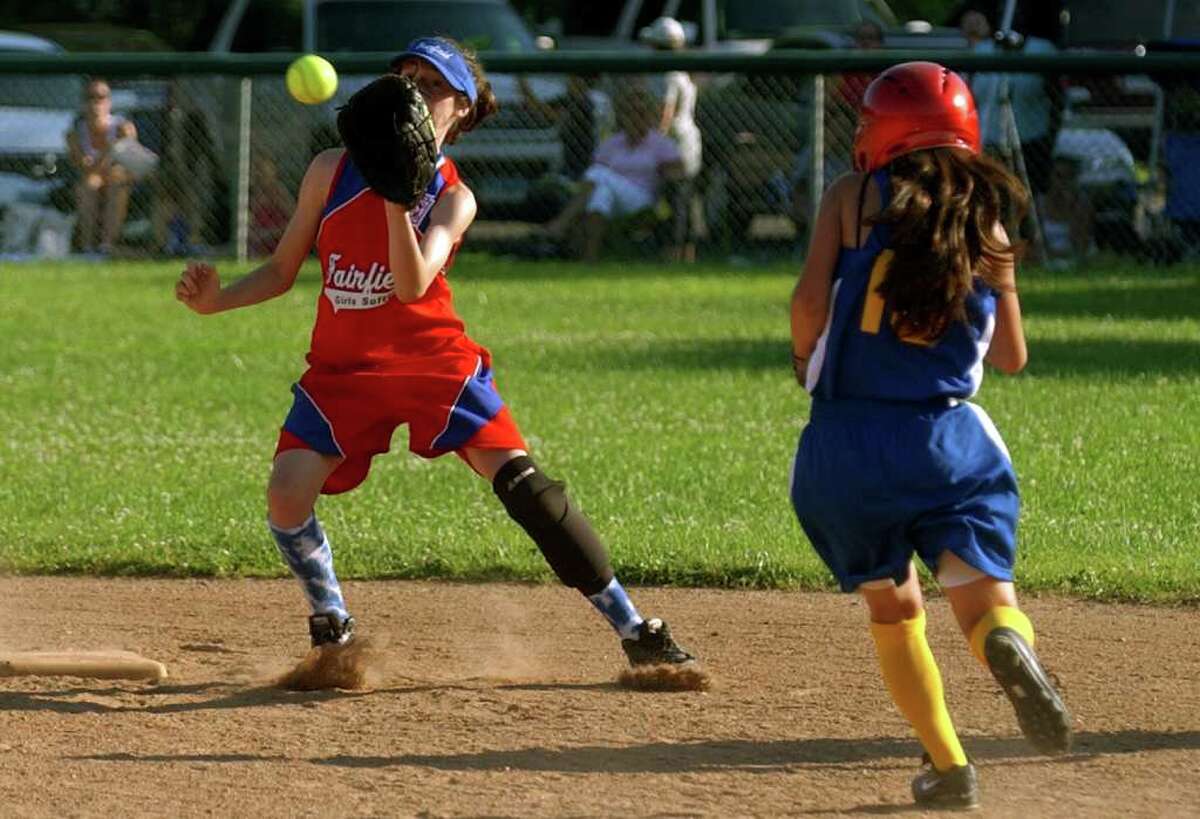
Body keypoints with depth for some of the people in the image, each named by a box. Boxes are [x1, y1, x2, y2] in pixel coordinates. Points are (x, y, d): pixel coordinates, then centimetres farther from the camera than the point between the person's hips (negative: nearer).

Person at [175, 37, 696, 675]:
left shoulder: (452, 197, -7)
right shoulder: (332, 171, 0)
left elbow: (412, 286, -24)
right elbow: (282, 271, 6)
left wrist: (397, 197, -35)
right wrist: (216, 300, -11)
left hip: (433, 360, -2)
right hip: (343, 367, 2)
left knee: (524, 484, -14)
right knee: (287, 492, -19)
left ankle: (635, 633, -5)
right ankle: (332, 633, 6)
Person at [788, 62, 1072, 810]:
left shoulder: (853, 198, 3)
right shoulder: (986, 228, 9)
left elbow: (811, 299, -10)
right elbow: (1012, 356, 15)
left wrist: (805, 361, 10)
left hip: (845, 443, 0)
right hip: (949, 441, 0)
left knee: (892, 609, 19)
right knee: (987, 602, -4)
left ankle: (948, 767, 12)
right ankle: (1009, 645, -41)